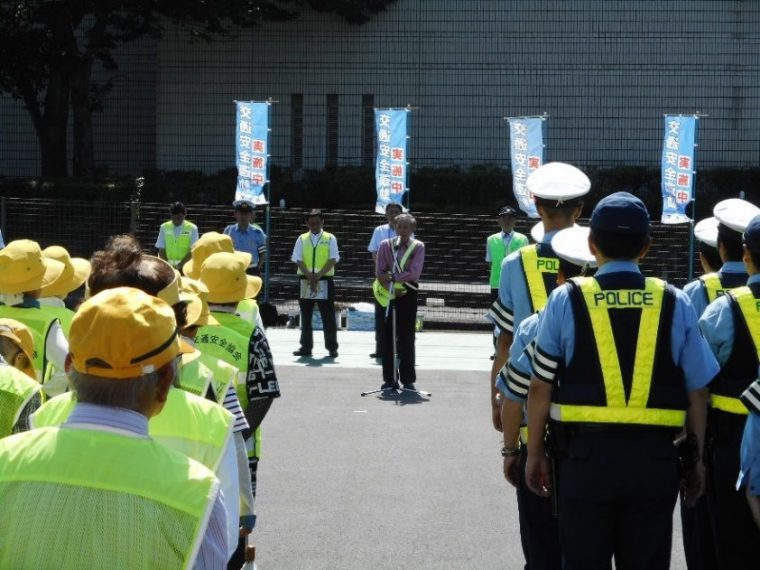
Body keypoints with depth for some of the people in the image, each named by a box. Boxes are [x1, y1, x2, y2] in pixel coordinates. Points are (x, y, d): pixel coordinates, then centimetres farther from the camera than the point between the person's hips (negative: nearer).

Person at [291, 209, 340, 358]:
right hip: (305, 281, 2)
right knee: (305, 317, 7)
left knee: (328, 317, 0)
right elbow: (298, 260, 0)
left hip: (325, 282, -2)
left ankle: (332, 347, 6)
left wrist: (318, 275, -15)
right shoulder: (302, 239, 8)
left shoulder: (330, 239, 3)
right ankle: (306, 347, 14)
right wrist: (310, 276, -14)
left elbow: (333, 260, -5)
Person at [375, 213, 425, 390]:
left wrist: (392, 277, -17)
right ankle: (390, 379, 9)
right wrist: (392, 289, -12)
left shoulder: (418, 247, -1)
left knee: (407, 338, 2)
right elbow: (379, 273, -1)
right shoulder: (386, 245, 3)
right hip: (389, 295, 1)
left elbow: (414, 273, -12)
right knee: (388, 337, 2)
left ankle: (408, 379, 8)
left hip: (408, 295, -1)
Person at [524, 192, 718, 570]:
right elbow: (697, 392, 1)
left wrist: (534, 452, 8)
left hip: (585, 454, -1)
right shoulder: (675, 304, -2)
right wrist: (695, 459, 13)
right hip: (654, 458, 1)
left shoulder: (566, 300, -5)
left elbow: (541, 387, -3)